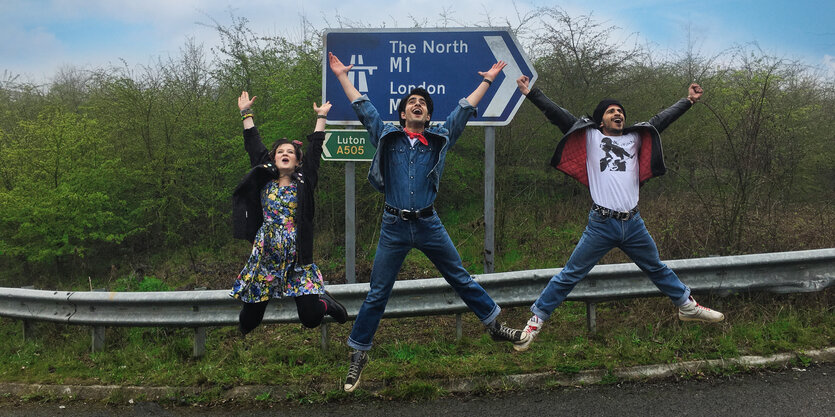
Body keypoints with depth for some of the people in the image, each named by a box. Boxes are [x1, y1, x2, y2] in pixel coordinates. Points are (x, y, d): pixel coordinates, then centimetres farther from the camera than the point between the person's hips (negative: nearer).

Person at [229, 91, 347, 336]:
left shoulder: (303, 182, 4)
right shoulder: (264, 180, 7)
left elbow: (315, 149, 6)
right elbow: (253, 146, 10)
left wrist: (321, 117, 11)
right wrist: (246, 113, 12)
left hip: (297, 258, -1)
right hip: (264, 256, 1)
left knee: (311, 318, -6)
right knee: (250, 320, 4)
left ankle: (325, 302, 31)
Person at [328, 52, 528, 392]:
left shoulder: (439, 139, 6)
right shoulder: (387, 136, 4)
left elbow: (464, 109, 12)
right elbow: (362, 107, 10)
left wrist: (487, 80, 16)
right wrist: (342, 76, 14)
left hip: (429, 225, 1)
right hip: (394, 227, -1)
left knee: (461, 278, 13)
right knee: (377, 294, 4)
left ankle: (495, 326, 29)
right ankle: (358, 354, 15)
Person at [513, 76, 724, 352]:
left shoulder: (635, 139, 16)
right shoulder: (591, 137, 5)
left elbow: (661, 120, 22)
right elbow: (558, 115, 0)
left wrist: (688, 101, 22)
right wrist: (531, 93, -5)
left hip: (633, 224, 4)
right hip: (601, 225, -4)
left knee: (658, 269, 21)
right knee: (570, 275, -2)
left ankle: (688, 306, 38)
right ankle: (537, 319, 6)